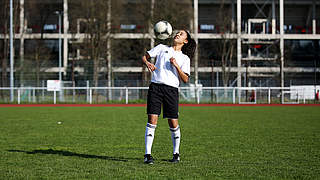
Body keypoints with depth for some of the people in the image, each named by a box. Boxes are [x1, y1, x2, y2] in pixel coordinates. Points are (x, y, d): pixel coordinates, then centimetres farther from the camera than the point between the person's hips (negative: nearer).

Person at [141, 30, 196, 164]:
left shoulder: (185, 58, 13)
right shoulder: (162, 48, 16)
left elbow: (185, 79, 3)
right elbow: (144, 56, 16)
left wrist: (176, 65, -10)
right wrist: (147, 63, -6)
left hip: (171, 89, 0)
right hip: (155, 86, 0)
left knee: (173, 123, 0)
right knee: (152, 120, -9)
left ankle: (176, 153, 19)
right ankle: (147, 154, -7)